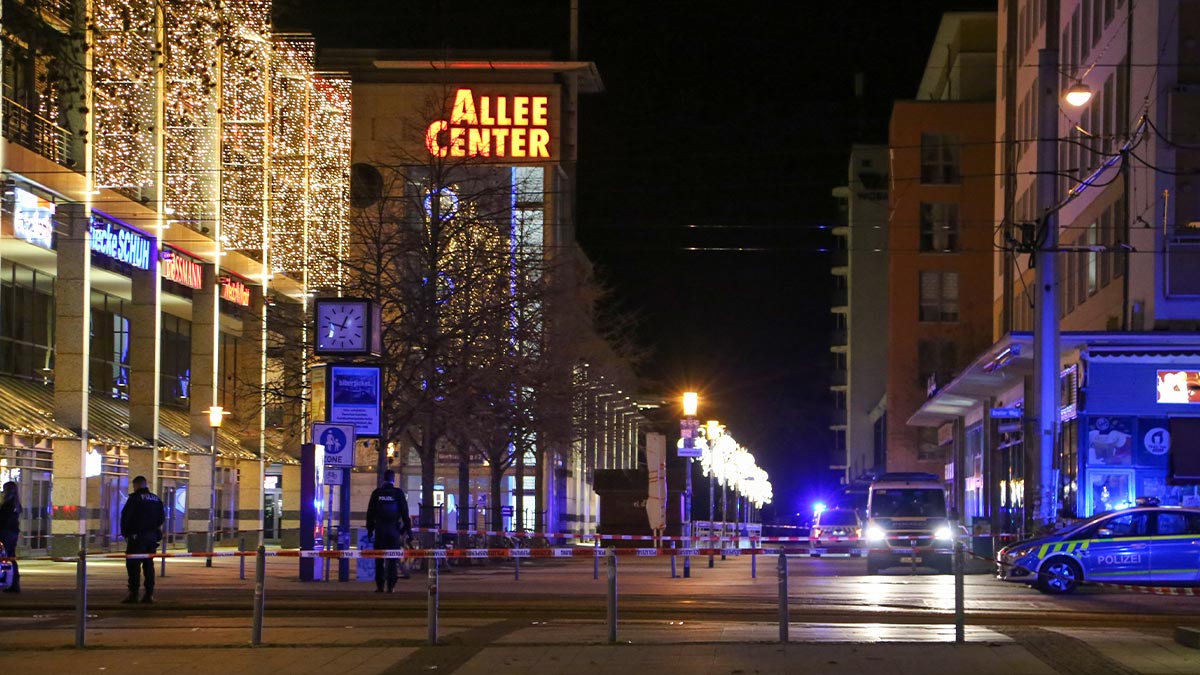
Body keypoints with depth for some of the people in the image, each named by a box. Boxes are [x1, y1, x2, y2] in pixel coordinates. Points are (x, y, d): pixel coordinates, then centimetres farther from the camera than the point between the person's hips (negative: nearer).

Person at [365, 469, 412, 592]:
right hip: (393, 529, -1)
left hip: (380, 528, 1)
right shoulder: (398, 493, -2)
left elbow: (370, 512, 5)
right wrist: (408, 530, 4)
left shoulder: (376, 493, 1)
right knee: (393, 559, 1)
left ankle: (379, 586, 3)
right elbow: (405, 513, -1)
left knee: (379, 559, 6)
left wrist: (370, 529, 13)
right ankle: (391, 586, -5)